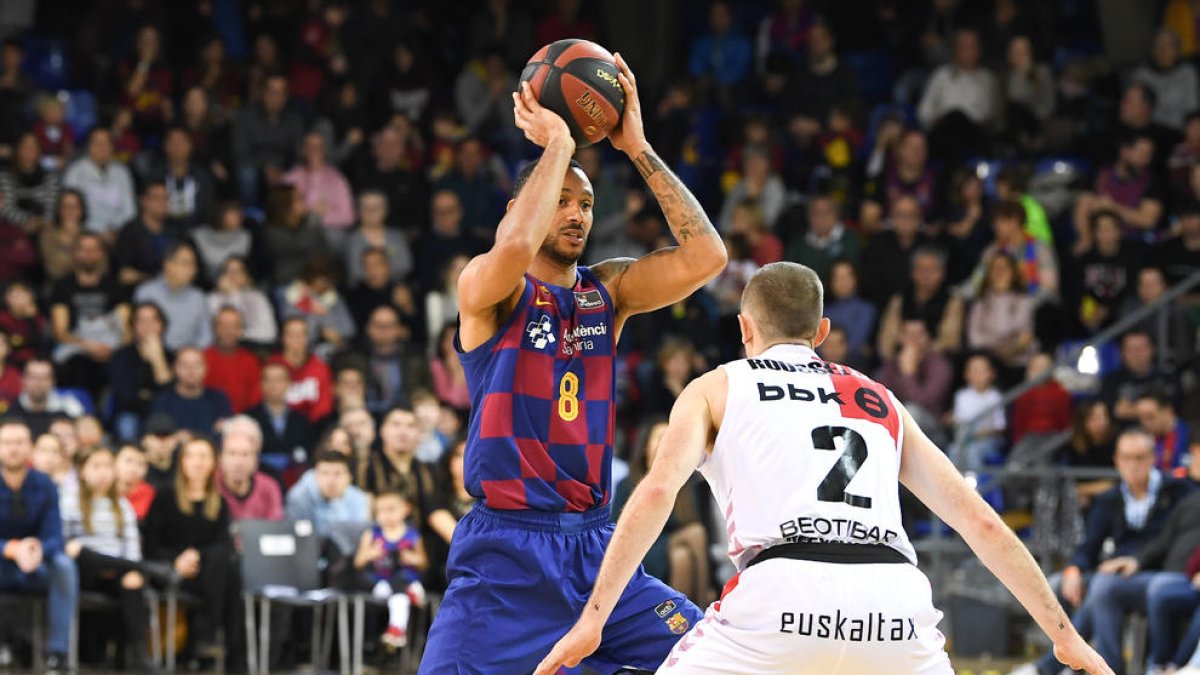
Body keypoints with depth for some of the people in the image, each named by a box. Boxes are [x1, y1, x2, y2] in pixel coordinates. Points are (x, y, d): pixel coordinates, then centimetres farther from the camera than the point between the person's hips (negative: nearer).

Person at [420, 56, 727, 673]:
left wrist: (637, 148, -7)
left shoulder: (609, 291, 10)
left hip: (592, 545, 5)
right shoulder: (486, 287, -4)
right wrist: (557, 143, -17)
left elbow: (705, 256, -5)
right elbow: (515, 248, -29)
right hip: (503, 554, -5)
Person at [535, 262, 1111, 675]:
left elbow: (658, 491, 4)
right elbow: (980, 521, 26)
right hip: (895, 596, 3)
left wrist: (592, 618, 0)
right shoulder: (882, 403, 31)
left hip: (782, 596, -3)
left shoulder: (716, 388, 23)